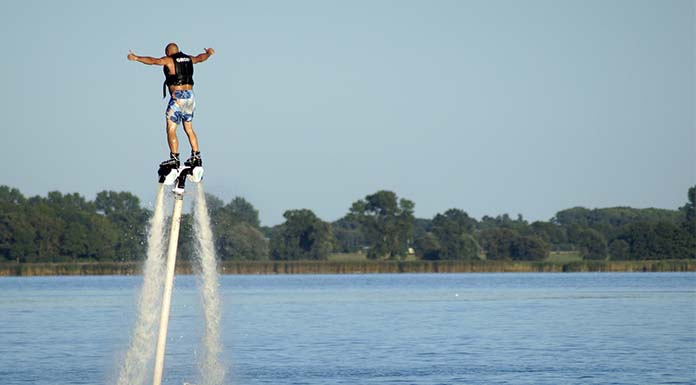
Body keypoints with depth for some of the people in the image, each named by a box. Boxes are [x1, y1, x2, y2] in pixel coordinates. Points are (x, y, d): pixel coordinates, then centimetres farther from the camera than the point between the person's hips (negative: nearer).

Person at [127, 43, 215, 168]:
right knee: (189, 129, 18)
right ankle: (196, 157, 17)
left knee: (171, 129, -6)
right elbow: (200, 58, 34)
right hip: (190, 95, 7)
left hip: (178, 96, -7)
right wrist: (209, 53, 54)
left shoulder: (169, 60, -5)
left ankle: (174, 159, -15)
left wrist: (136, 58, -17)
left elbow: (153, 61, -17)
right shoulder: (188, 59, 14)